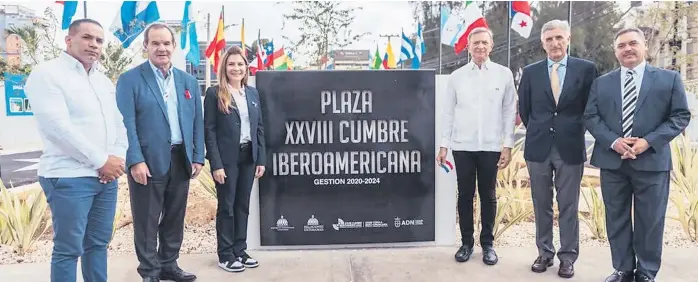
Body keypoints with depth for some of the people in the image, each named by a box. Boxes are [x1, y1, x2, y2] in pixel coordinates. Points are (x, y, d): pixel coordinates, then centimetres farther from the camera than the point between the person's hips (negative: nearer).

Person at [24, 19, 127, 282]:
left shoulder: (104, 81, 16)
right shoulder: (47, 73, -6)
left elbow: (119, 125, 16)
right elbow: (58, 127, -17)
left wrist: (118, 158, -2)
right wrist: (101, 161, -15)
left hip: (107, 176, 7)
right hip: (69, 178, -6)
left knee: (98, 243, 13)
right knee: (68, 249, 1)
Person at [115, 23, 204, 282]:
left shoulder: (189, 81, 12)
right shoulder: (130, 79, -3)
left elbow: (197, 122, 11)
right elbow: (126, 123, -10)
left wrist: (198, 157, 5)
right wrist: (136, 161, -17)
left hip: (180, 160, 5)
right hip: (148, 161, -4)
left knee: (174, 218, 15)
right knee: (147, 221, 5)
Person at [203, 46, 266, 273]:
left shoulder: (253, 93, 10)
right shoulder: (214, 93, -5)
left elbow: (259, 128, 10)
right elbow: (209, 130, -9)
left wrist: (261, 159, 4)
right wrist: (216, 164, -15)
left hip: (248, 157, 5)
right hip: (227, 158, -5)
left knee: (243, 205, 12)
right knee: (226, 206, 4)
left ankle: (240, 251, 24)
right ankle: (225, 255, 16)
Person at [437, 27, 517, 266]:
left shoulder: (504, 74, 2)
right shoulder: (456, 76, 4)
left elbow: (509, 112, 2)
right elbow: (448, 113, 5)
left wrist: (507, 145, -3)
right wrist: (443, 145, 2)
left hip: (491, 146, 0)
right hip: (462, 146, 1)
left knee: (488, 196, 9)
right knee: (465, 195, 7)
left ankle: (488, 244, 22)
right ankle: (466, 243, 20)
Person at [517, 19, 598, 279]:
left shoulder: (586, 69, -1)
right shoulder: (530, 71, 3)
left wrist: (575, 131, 8)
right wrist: (538, 131, 11)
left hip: (570, 147, -1)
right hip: (538, 147, 2)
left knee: (569, 206, 6)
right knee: (541, 205, 10)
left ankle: (568, 257, 18)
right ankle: (545, 253, 22)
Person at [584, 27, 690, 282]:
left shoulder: (669, 79, 4)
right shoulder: (601, 83, 9)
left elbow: (681, 116, 0)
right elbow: (591, 117, 3)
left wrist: (649, 141, -14)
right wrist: (613, 141, -13)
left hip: (652, 161, -2)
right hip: (612, 161, 2)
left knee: (650, 220, 5)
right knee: (617, 219, 9)